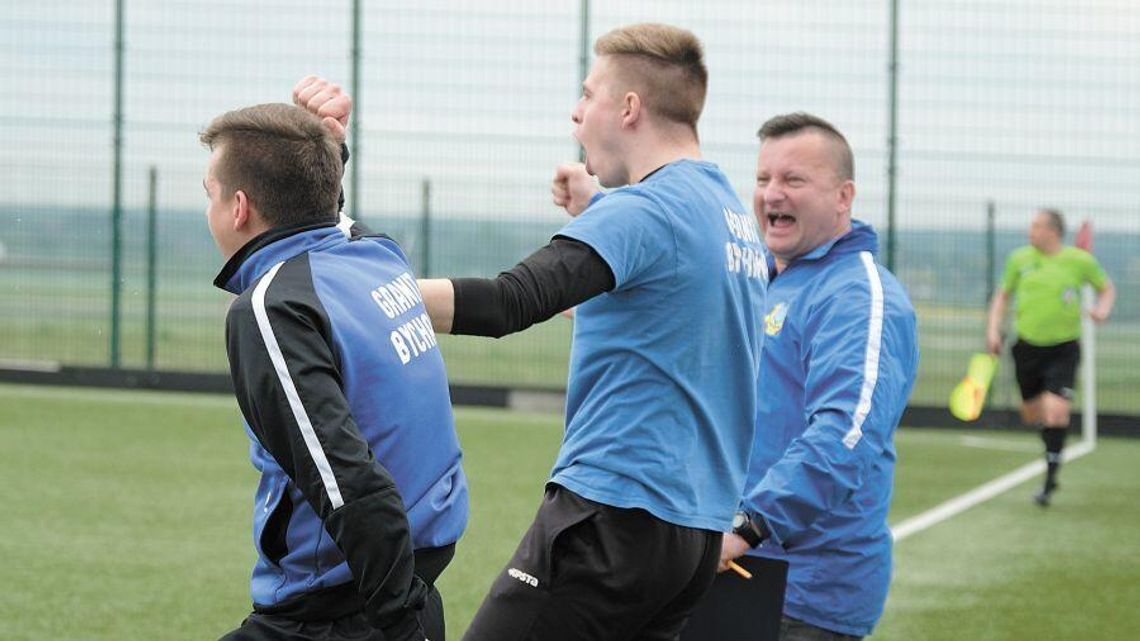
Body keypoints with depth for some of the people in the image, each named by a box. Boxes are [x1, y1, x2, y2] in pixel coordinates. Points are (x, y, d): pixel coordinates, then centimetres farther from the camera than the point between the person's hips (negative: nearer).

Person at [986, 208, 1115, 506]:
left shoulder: (1080, 261, -5)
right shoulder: (1020, 259, 1)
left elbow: (1106, 288, 11)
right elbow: (1003, 295, 15)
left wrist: (1103, 309, -9)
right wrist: (993, 329, 4)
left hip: (1063, 348, -3)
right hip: (1028, 345, 3)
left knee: (1056, 411, -18)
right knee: (1032, 415, 10)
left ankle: (1050, 478, -7)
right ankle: (1052, 450, 44)